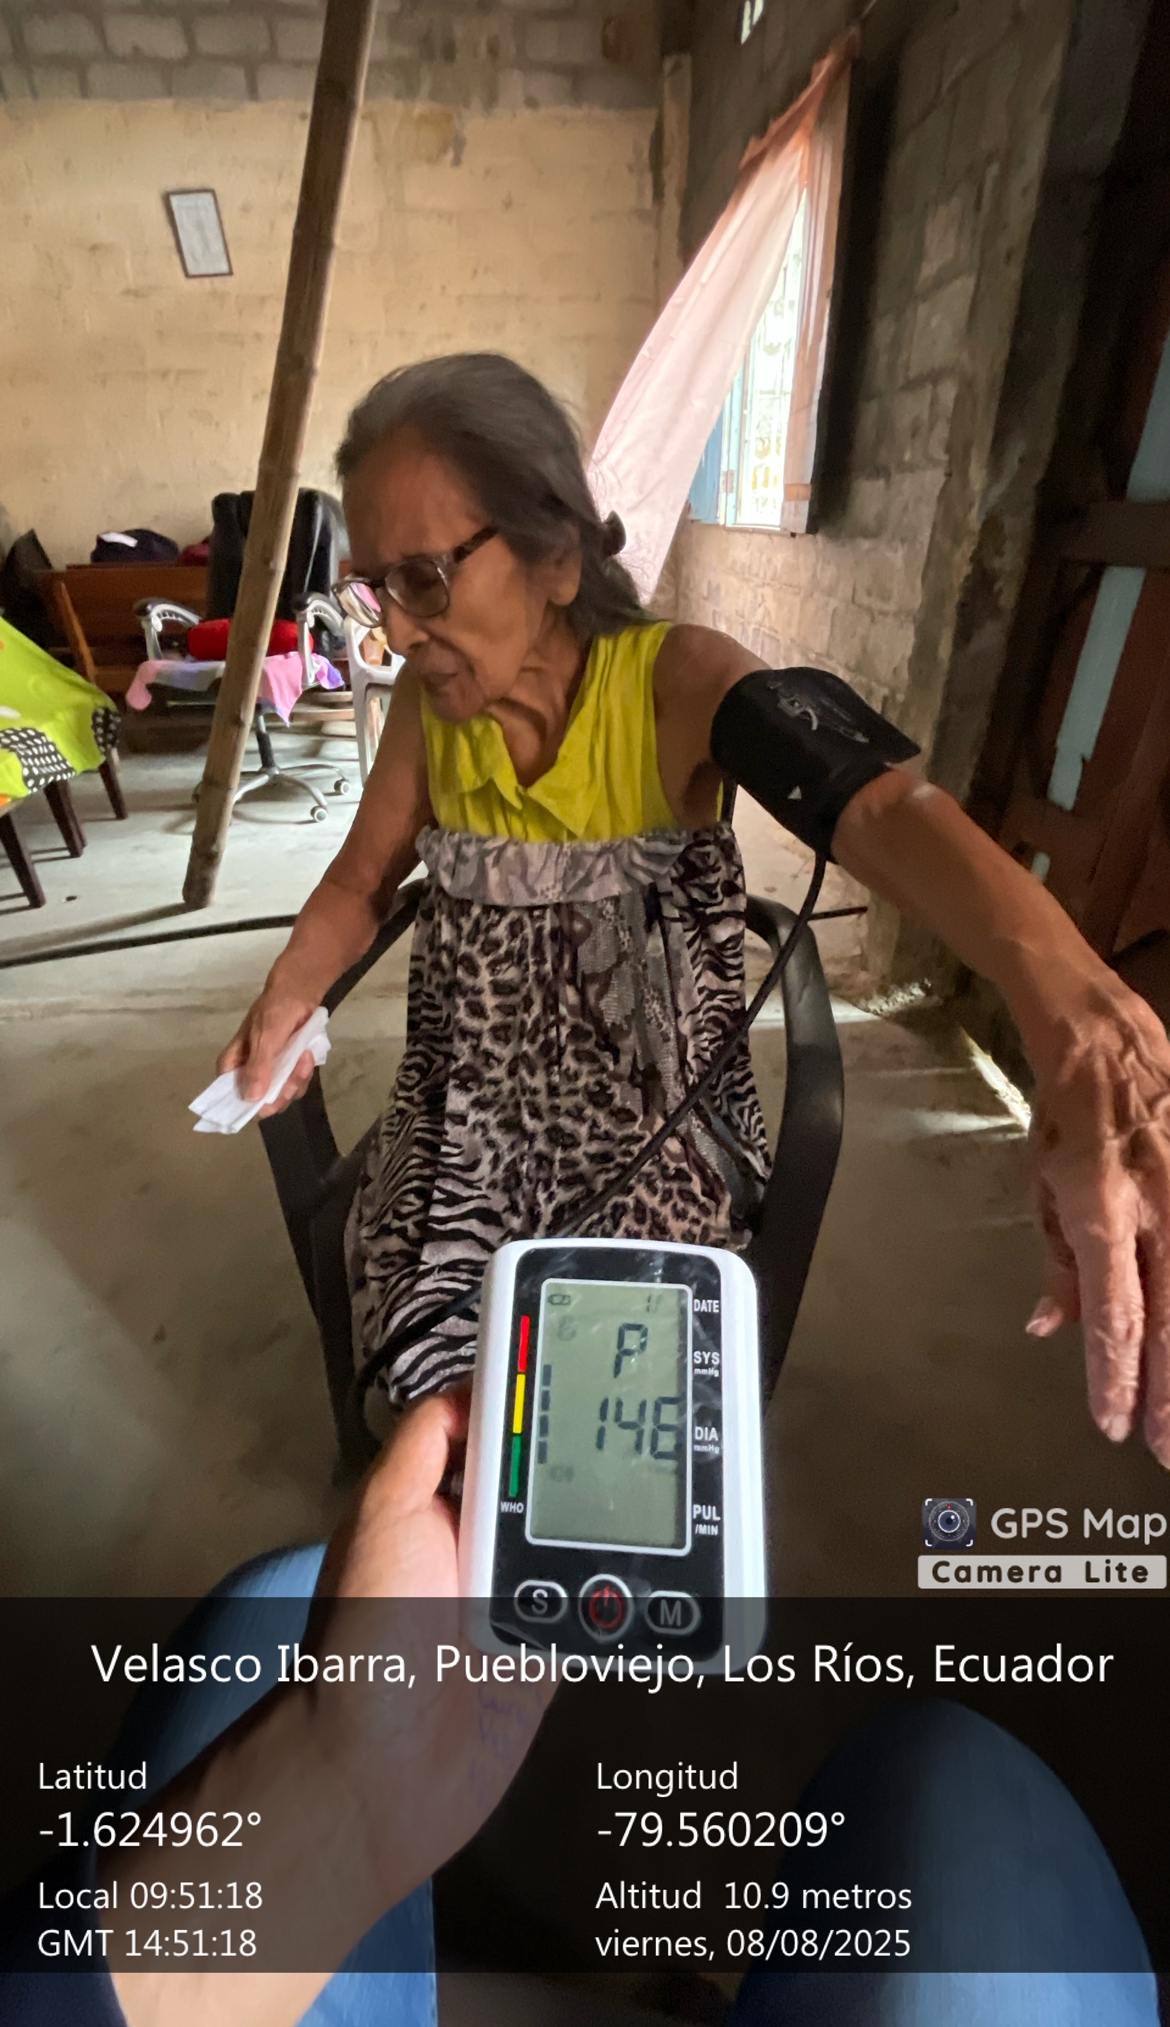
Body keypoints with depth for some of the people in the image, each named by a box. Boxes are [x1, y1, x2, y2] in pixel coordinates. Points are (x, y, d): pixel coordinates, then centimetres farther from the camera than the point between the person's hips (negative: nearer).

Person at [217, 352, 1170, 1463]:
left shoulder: (678, 683, -16)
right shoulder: (427, 702, -2)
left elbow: (882, 808, -33)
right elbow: (363, 878, 10)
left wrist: (1078, 1011, -52)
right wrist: (284, 1001, -8)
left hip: (652, 1112, -3)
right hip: (472, 1100, 4)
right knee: (433, 1352, -12)